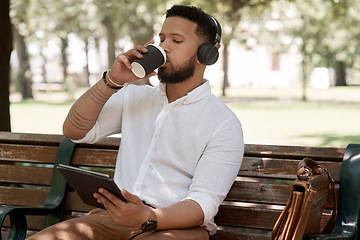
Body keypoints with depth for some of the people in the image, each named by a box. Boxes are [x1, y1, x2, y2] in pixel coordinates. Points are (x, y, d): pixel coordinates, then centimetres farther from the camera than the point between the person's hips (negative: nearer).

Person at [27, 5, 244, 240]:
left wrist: (148, 218, -29)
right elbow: (74, 130, 12)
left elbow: (204, 203, -11)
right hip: (115, 216, 5)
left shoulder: (224, 124, -2)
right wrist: (112, 81, -1)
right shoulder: (134, 97, 17)